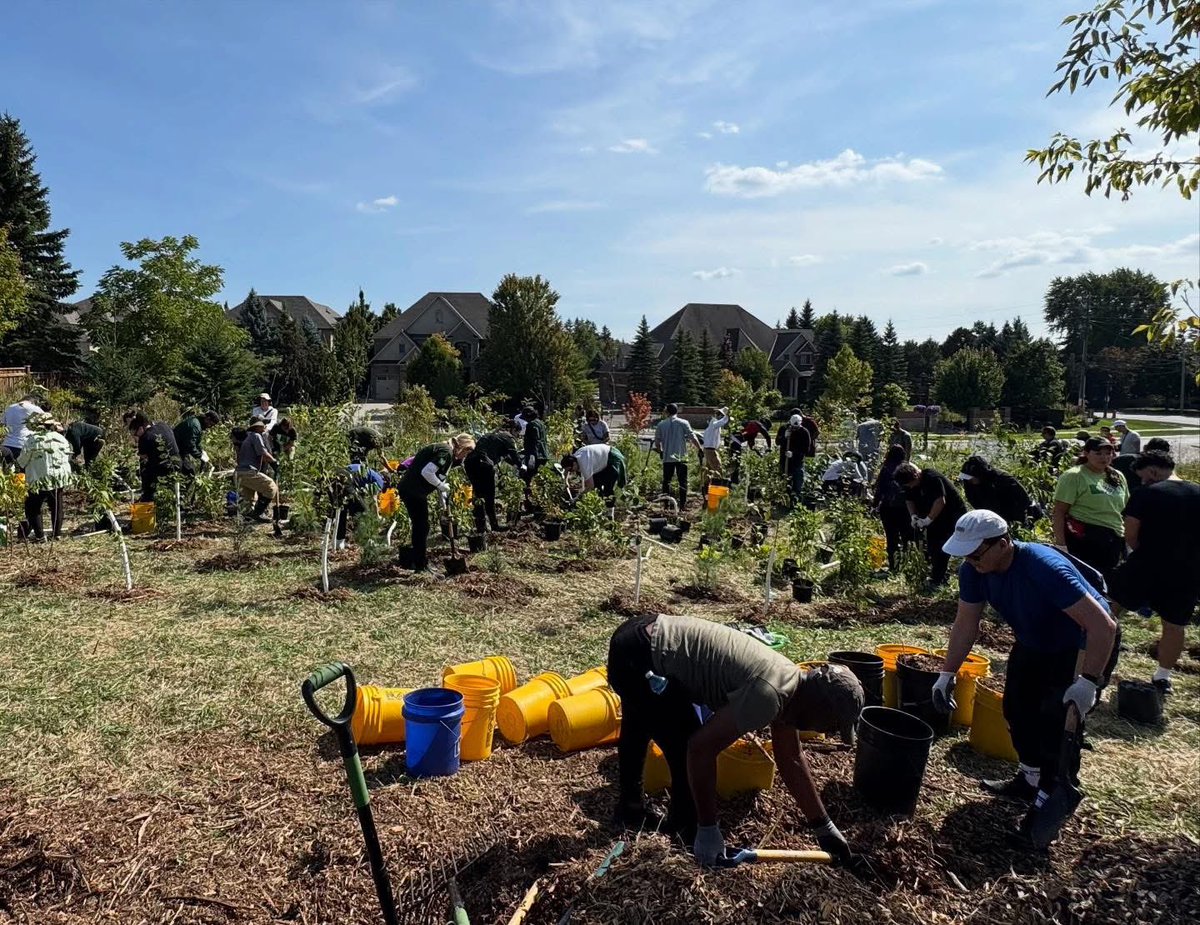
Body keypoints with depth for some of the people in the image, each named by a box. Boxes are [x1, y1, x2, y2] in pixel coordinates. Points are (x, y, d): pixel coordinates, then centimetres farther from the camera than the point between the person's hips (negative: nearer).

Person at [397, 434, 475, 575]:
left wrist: (443, 500, 15)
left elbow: (438, 477, 19)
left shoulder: (447, 452, 16)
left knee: (419, 527, 19)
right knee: (422, 527, -1)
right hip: (414, 492, -10)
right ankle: (422, 567, 7)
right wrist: (441, 486, -15)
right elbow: (426, 472, -27)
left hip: (409, 489, 10)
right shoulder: (446, 452, -16)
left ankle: (418, 563, 30)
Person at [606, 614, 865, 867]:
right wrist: (708, 830, -14)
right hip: (638, 657, -11)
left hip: (646, 633, 11)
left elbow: (791, 760, 16)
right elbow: (701, 748, -25)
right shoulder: (769, 695, -24)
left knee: (638, 730, 31)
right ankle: (694, 832, 18)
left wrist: (825, 828, 20)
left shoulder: (789, 679, 5)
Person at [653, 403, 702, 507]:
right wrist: (700, 449, 7)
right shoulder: (683, 423, -3)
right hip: (681, 457, -1)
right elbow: (692, 438, -5)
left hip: (667, 458, 1)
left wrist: (660, 451, 23)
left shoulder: (661, 424, 3)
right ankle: (683, 504, 1)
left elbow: (657, 441, 6)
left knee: (666, 481, 9)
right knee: (683, 481, 5)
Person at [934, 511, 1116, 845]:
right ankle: (1030, 781, 32)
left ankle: (1049, 801, 5)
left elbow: (1103, 626, -39)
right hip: (1034, 641, 7)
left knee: (1058, 720, -11)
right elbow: (965, 624, -9)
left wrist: (1088, 682, -44)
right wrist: (947, 674, -12)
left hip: (1082, 645, -7)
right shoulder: (973, 570, -19)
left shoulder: (1046, 569, -40)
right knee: (1017, 707, 11)